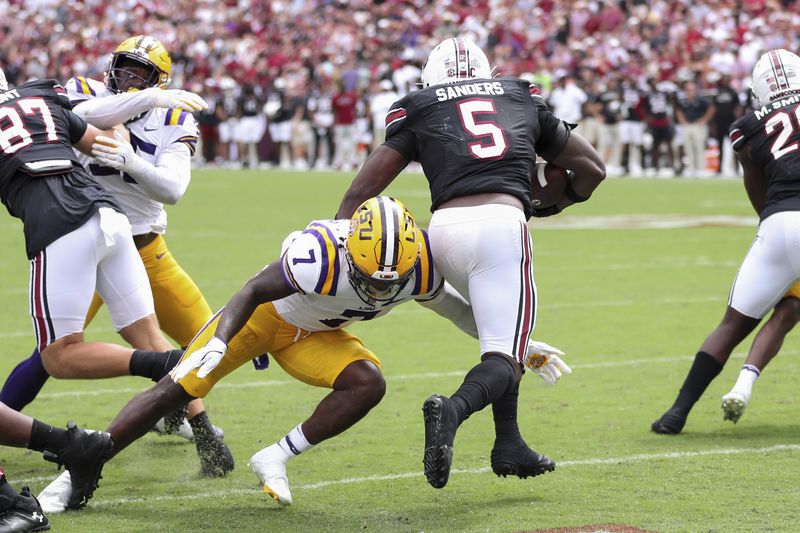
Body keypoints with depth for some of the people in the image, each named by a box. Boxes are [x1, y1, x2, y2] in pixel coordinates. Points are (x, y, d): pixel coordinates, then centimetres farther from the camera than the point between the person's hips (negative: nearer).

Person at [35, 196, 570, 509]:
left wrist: (520, 344, 0)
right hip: (265, 314, -4)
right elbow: (255, 290, -29)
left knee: (368, 384, -22)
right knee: (179, 387, -10)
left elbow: (457, 308, -4)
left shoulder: (419, 268, -25)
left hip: (312, 336, 4)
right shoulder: (320, 256, -41)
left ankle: (277, 458, -8)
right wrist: (218, 343, -43)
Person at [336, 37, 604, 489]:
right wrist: (554, 205, 50)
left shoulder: (418, 113, 23)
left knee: (502, 333, 26)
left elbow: (361, 192, 16)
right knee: (504, 359, -2)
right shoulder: (523, 100, 27)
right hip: (502, 222, -2)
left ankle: (509, 445, 17)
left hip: (446, 227, 2)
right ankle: (454, 409, -33)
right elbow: (592, 168, 35)